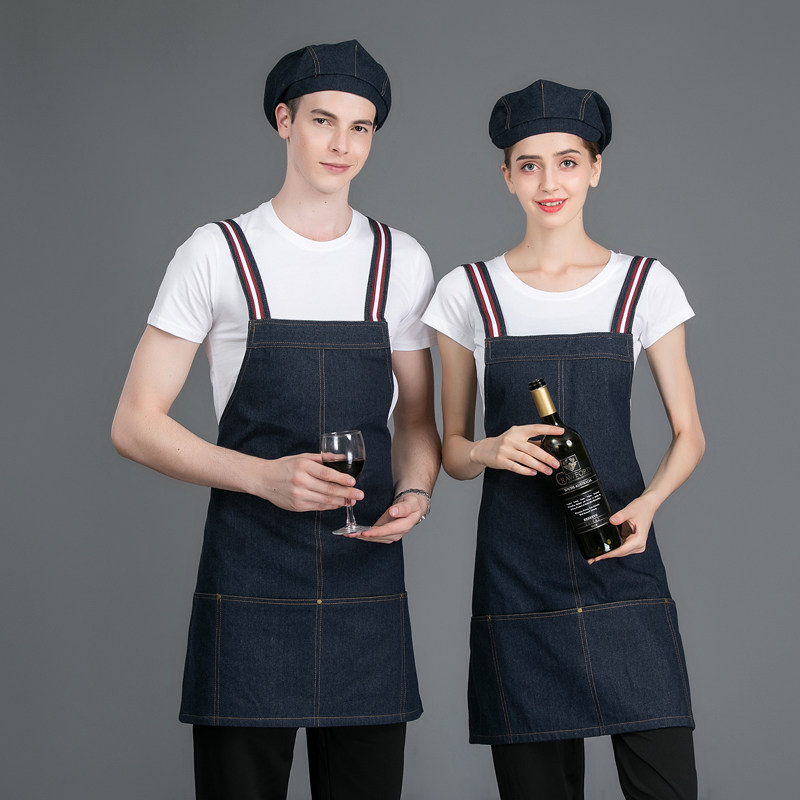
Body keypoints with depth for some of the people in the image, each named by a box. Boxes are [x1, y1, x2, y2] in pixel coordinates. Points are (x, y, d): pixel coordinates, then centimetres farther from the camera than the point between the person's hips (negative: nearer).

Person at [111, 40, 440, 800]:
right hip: (248, 585, -3)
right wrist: (264, 476, -17)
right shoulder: (216, 254, -1)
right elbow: (135, 424, -3)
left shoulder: (401, 262, 9)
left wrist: (414, 493, -6)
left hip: (367, 574, 3)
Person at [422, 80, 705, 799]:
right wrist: (490, 451, -13)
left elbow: (689, 434, 8)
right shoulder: (468, 293, 5)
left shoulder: (646, 286, 4)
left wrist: (646, 504, -12)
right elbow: (451, 448, 10)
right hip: (515, 574, 0)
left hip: (622, 568, 0)